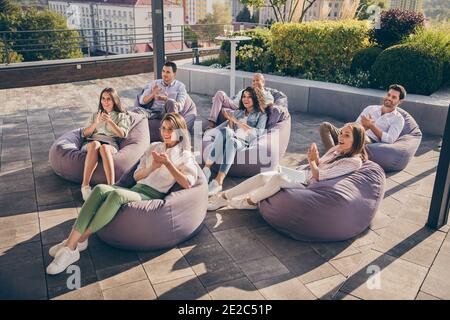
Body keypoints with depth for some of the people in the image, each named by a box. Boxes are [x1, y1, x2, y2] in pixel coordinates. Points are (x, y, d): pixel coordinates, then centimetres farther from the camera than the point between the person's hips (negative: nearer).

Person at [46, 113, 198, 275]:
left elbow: (187, 184, -10)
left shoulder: (185, 155, 8)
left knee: (117, 194, -35)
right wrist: (152, 167, -3)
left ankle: (80, 240, -25)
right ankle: (70, 243, -31)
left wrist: (168, 163, -11)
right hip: (136, 189, 5)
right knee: (100, 189, -26)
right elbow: (136, 176, 17)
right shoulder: (154, 147, 24)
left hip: (153, 196, -5)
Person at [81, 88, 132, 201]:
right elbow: (85, 134, 19)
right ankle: (85, 186, -46)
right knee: (95, 144, -39)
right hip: (91, 143, 2)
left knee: (104, 148, -41)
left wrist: (109, 121, -9)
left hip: (110, 144, -2)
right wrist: (96, 123, 1)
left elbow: (122, 134, 5)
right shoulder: (95, 115, 32)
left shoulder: (122, 116, 23)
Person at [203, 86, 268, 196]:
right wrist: (230, 121, -1)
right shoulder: (238, 112, 31)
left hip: (243, 143, -3)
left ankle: (218, 181, -50)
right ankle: (206, 168, -42)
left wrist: (238, 122, -7)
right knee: (225, 131, -35)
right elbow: (228, 128, 21)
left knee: (230, 141, -40)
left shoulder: (261, 115, 17)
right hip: (231, 139, 3)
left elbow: (258, 132, -3)